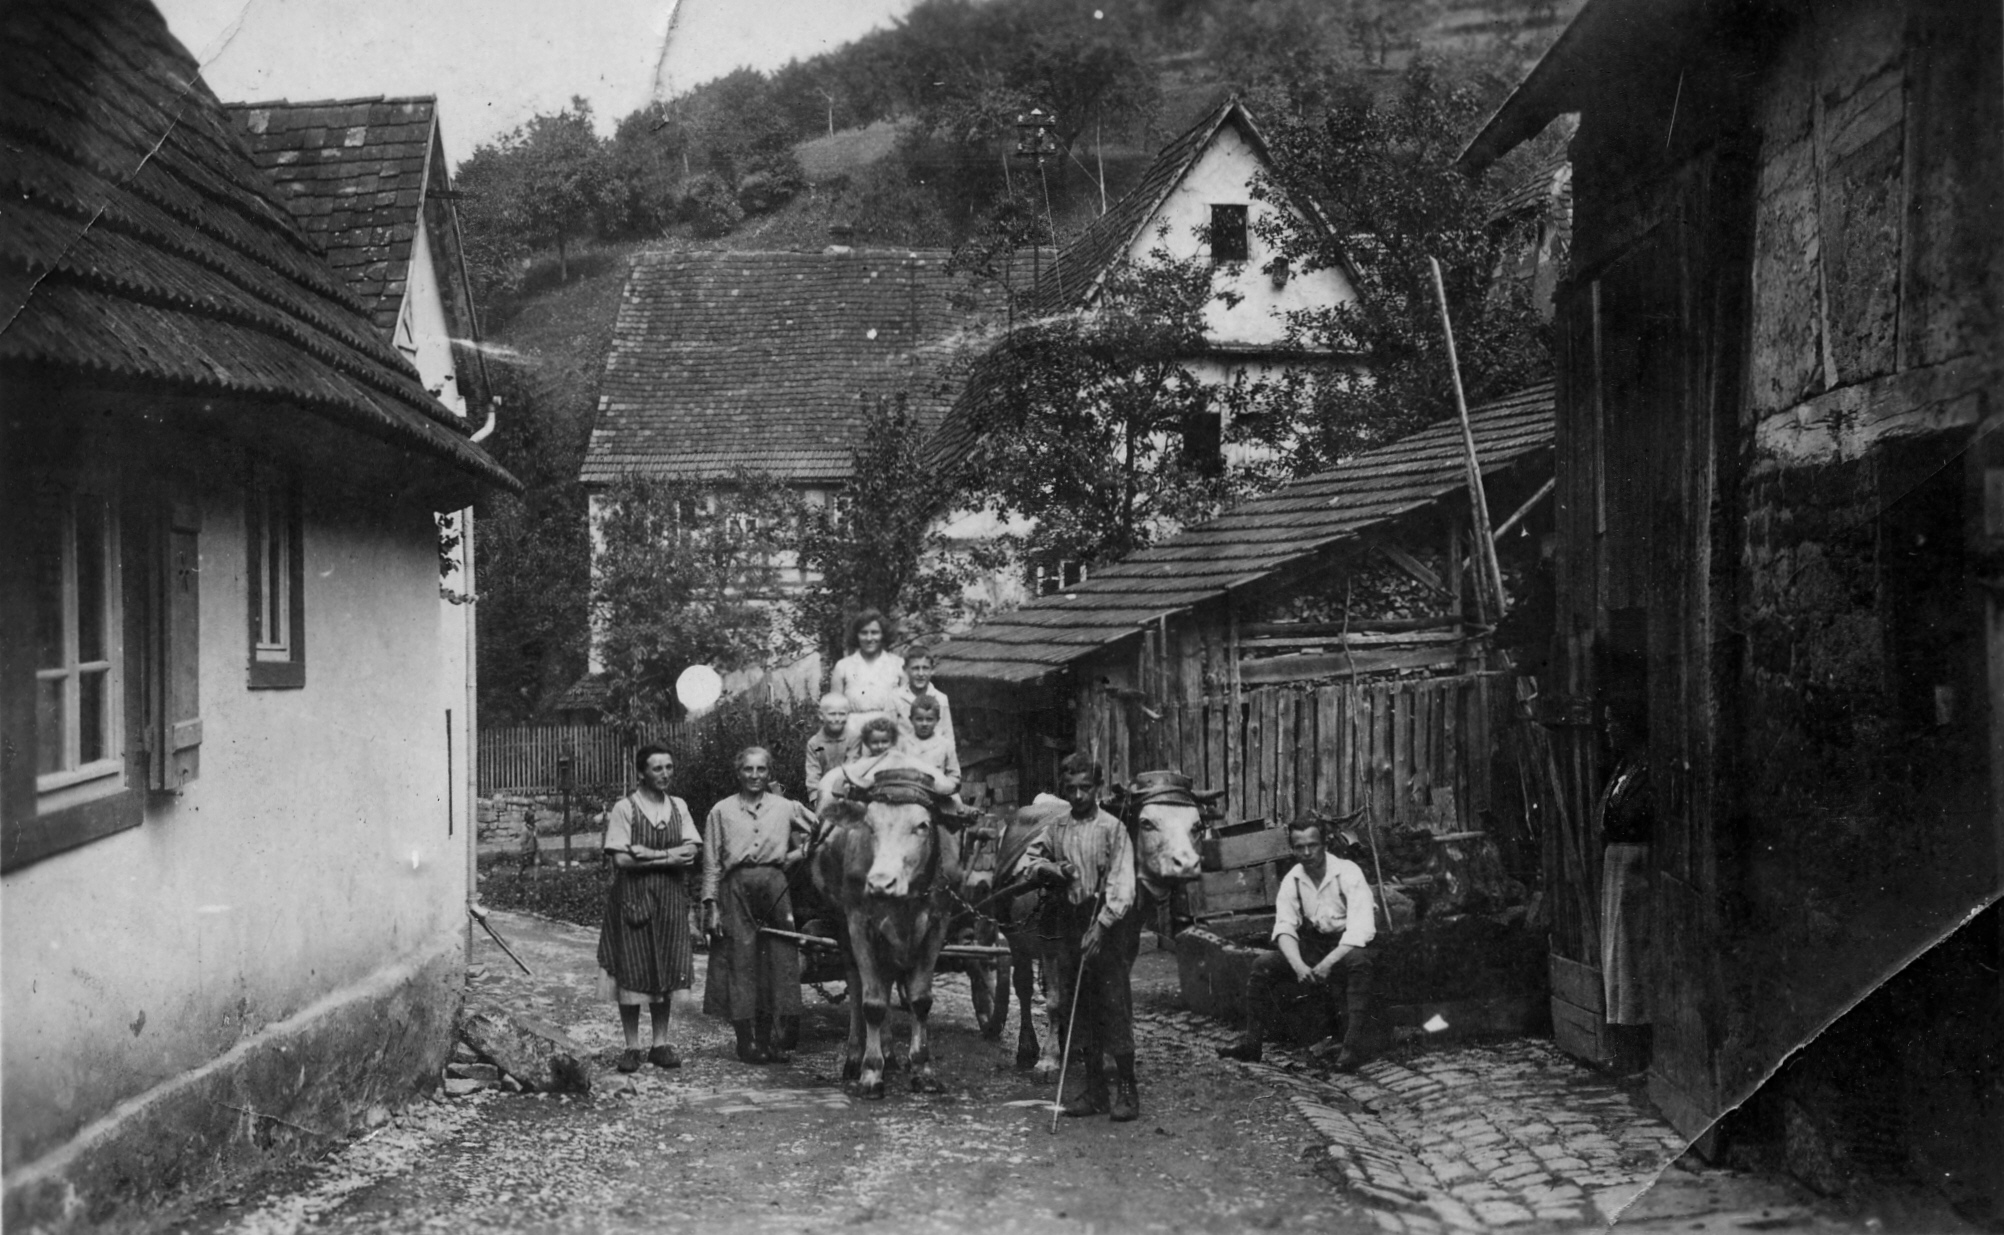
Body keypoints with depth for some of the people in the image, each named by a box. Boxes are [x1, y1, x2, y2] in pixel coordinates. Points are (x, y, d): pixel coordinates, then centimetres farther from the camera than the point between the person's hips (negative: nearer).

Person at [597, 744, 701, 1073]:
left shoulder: (678, 807, 10)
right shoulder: (624, 808, -4)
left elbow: (691, 851, -1)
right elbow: (621, 859, -12)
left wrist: (652, 853, -14)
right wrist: (671, 856, -11)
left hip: (670, 898, 4)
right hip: (632, 897, -4)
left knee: (665, 972, 6)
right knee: (631, 972, -2)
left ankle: (661, 1044, 14)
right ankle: (632, 1048, 6)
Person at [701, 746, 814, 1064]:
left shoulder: (786, 808, 10)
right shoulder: (721, 811, 8)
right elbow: (711, 863, 6)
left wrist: (796, 855, 1)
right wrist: (711, 906, 0)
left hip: (775, 886, 1)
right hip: (736, 889, -1)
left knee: (779, 963, 0)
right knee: (741, 962, -2)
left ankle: (766, 1040, 9)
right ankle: (747, 1041, 4)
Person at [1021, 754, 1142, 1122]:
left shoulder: (1112, 828, -5)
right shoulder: (1056, 829, 10)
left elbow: (1122, 883, -11)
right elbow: (1027, 860, 17)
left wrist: (1101, 925, -19)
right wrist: (1049, 869, -5)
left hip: (1107, 925, -5)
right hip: (1068, 925, 5)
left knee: (1114, 1006, -5)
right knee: (1080, 1010, 8)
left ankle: (1127, 1089, 4)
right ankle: (1094, 1090, 17)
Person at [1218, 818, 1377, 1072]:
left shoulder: (1348, 873, -18)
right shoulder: (1292, 880, -2)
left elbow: (1360, 929, -26)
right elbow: (1284, 927, -8)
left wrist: (1328, 963, -36)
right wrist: (1298, 965, -27)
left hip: (1348, 944, -5)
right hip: (1314, 944, 5)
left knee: (1358, 963, -38)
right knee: (1263, 965, -13)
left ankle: (1354, 1047, -38)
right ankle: (1251, 1043, -8)